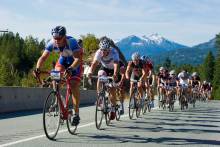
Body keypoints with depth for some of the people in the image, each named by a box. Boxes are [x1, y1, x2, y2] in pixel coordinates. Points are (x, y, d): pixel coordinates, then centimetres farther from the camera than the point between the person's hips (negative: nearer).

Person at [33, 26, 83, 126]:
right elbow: (43, 57, -27)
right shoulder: (52, 43, -25)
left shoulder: (72, 41, -36)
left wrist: (70, 69, -62)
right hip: (63, 59, 5)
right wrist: (38, 68, -46)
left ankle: (76, 114, -7)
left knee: (74, 85, -16)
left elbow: (78, 59, -44)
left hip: (75, 62, -4)